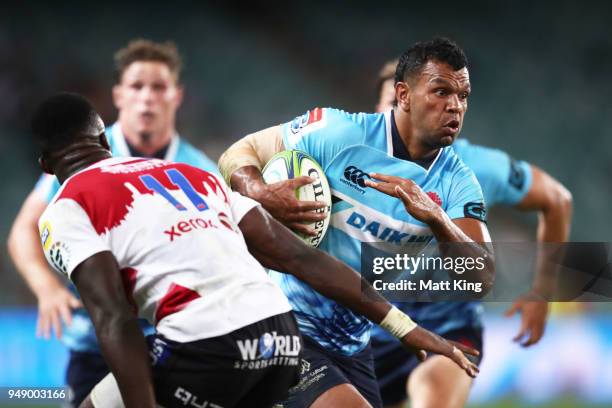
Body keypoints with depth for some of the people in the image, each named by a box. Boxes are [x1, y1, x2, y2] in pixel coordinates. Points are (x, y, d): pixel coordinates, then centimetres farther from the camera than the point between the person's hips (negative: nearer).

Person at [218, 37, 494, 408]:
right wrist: (262, 195, -25)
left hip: (354, 345, 6)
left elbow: (482, 277, -12)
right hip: (286, 329, -6)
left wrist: (434, 217, -29)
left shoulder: (456, 182, -2)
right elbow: (239, 154, -2)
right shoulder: (337, 132, -12)